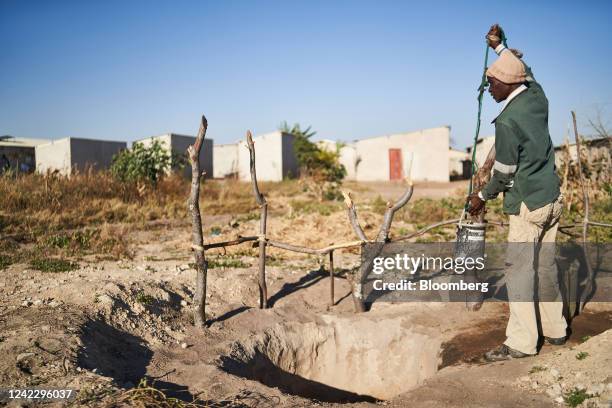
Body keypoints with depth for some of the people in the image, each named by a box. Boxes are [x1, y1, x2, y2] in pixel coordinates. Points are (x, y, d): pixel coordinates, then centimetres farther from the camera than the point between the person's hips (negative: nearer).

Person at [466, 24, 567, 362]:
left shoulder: (507, 121, -19)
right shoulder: (536, 96, 4)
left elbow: (504, 172, -13)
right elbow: (526, 71, 28)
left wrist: (482, 197, 3)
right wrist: (499, 46, 37)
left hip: (528, 203, -9)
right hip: (552, 197, 9)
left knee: (519, 270, -3)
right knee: (546, 267, 16)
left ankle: (521, 342, 2)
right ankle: (556, 330, 27)